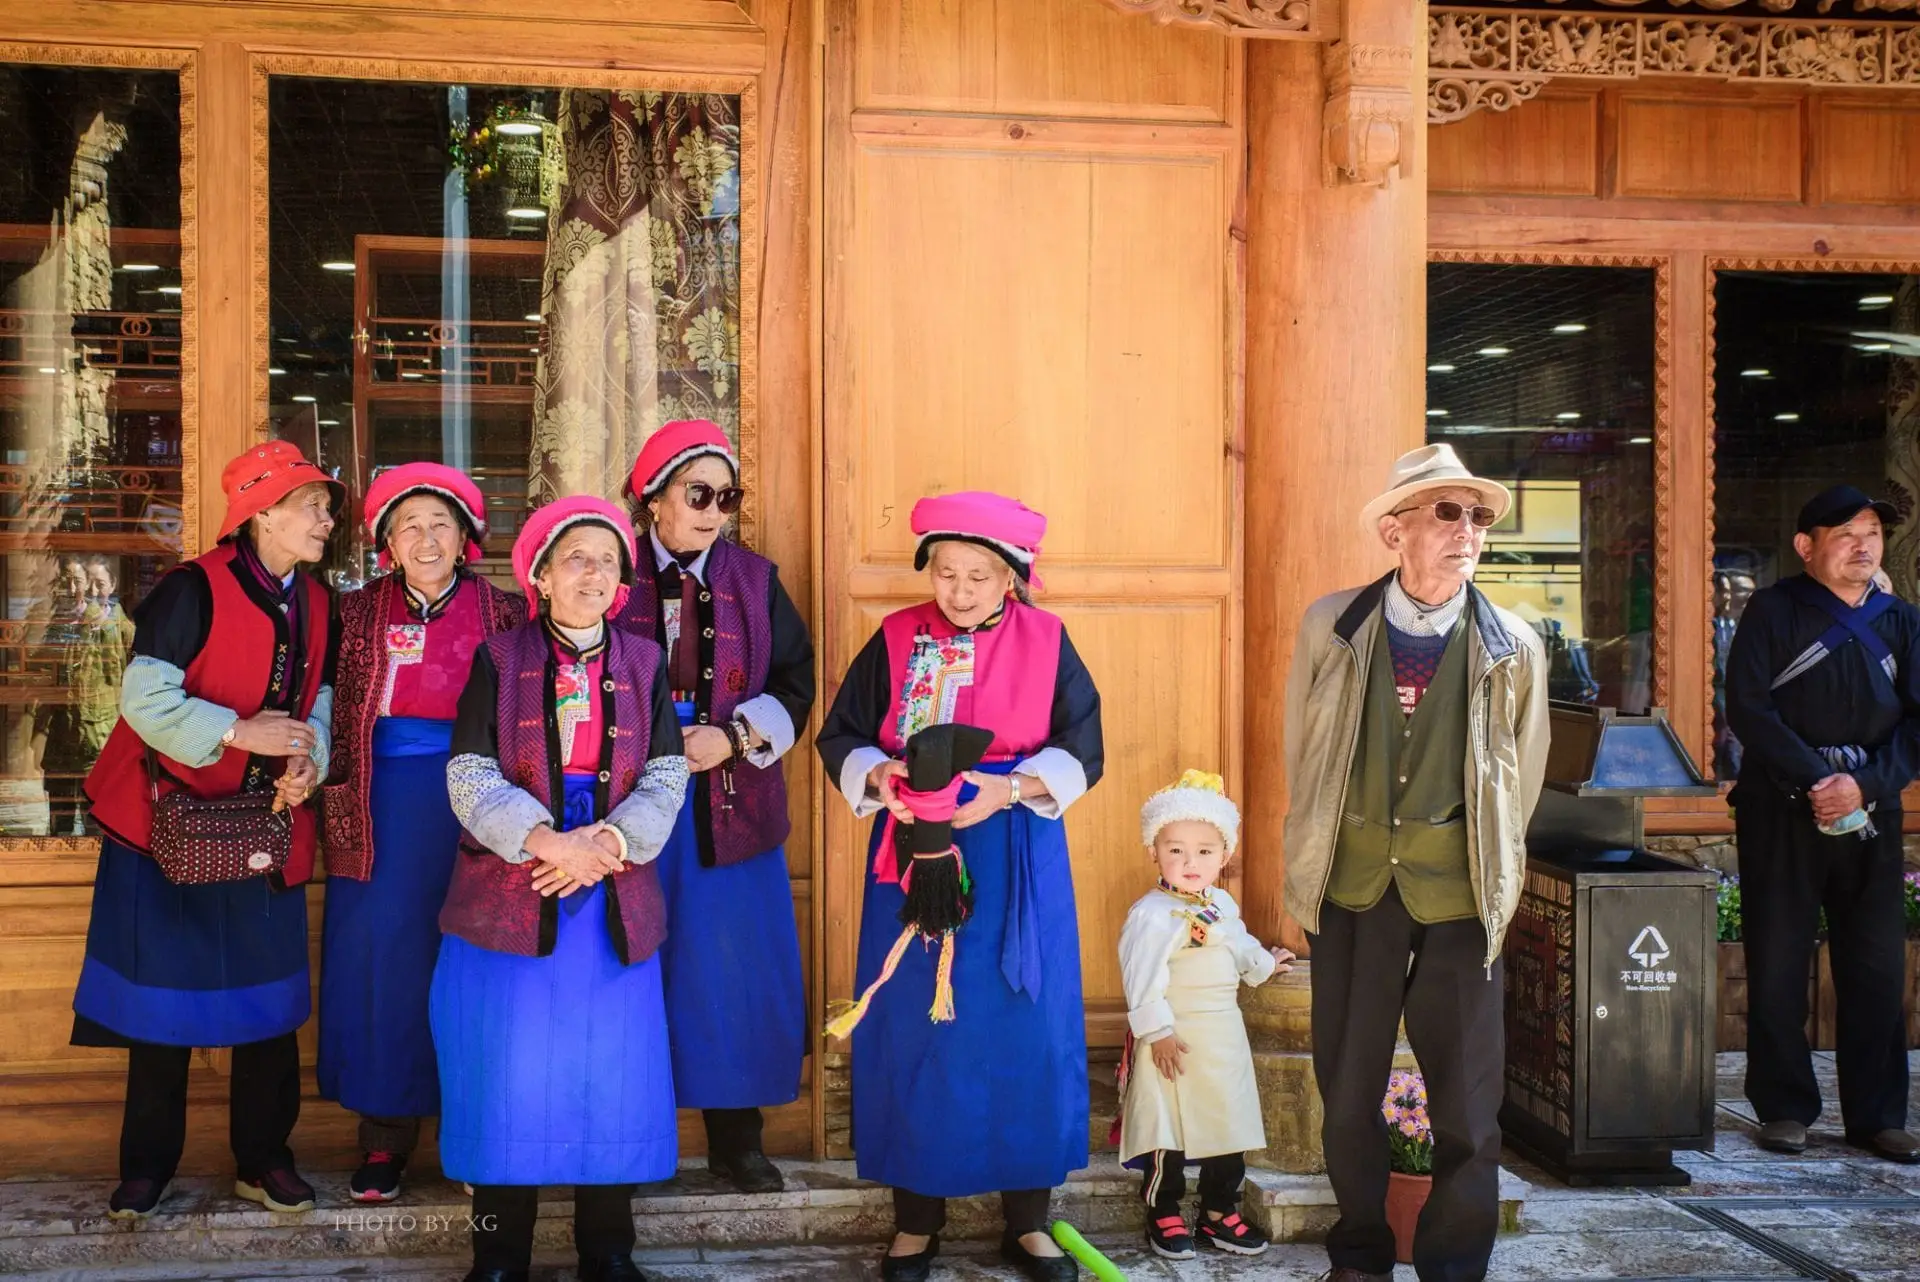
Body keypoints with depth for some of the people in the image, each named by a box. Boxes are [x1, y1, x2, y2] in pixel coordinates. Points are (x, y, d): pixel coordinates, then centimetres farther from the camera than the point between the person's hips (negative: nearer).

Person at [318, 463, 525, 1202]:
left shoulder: (502, 615, 2)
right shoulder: (358, 615, 8)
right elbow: (332, 716, 7)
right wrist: (341, 803, -3)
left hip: (472, 800, -1)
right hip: (381, 805, 2)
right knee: (378, 958, 3)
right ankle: (384, 1135, 14)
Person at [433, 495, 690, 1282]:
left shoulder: (644, 663, 7)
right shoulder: (498, 659, 1)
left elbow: (666, 777, 0)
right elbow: (469, 775, -7)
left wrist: (607, 842, -17)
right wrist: (545, 840, -22)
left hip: (613, 897, 2)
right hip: (510, 895, -2)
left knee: (611, 1070, 5)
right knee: (510, 1074, 1)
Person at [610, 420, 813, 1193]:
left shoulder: (755, 581, 7)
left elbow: (794, 684, 5)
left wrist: (735, 736, -11)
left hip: (730, 808, 2)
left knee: (731, 969, 4)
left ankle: (736, 1137, 17)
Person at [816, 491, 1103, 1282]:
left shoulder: (1047, 642, -1)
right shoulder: (895, 640, 0)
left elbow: (1081, 752, -4)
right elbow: (839, 739, 2)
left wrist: (1009, 789, -20)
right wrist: (880, 776, -18)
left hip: (1017, 862, 0)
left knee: (1023, 1028, 3)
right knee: (913, 1030, 4)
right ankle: (917, 1217, 18)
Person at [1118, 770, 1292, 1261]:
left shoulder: (1222, 904, 8)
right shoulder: (1152, 914, -19)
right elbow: (1142, 979, -21)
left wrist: (1264, 963, 41)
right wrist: (1157, 1030, -23)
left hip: (1225, 1036, 8)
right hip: (1175, 1039, -8)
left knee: (1230, 1125, 13)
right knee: (1169, 1131, 2)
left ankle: (1220, 1214, 26)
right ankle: (1165, 1216, 16)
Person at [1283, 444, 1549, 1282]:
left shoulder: (1514, 648, -4)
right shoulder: (1329, 627, -4)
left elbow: (1522, 778, 6)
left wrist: (1492, 868, 9)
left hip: (1459, 897, 0)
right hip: (1351, 889, 1)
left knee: (1467, 1103, 5)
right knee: (1347, 1090, 12)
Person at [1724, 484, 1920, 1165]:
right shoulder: (1774, 611, 1)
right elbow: (1749, 709, -8)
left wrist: (1865, 784, -12)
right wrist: (1815, 783, -16)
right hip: (1781, 812, -3)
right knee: (1777, 967, 1)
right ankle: (1784, 1108, 13)